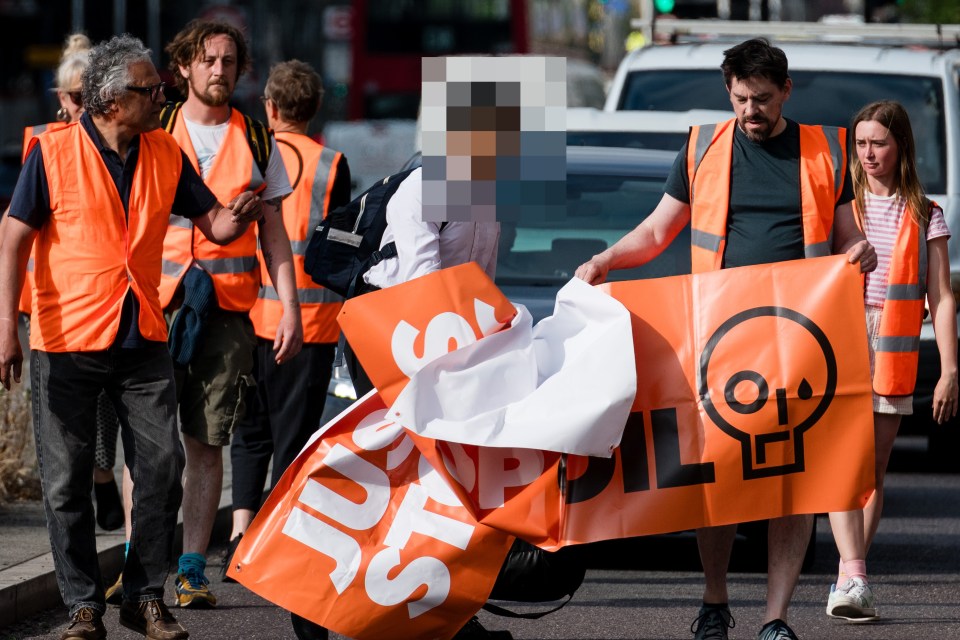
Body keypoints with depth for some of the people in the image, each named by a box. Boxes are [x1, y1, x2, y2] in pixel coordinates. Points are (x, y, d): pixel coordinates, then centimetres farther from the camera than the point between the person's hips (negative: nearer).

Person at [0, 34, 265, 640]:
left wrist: (237, 215, -17)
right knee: (68, 480, 1)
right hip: (68, 341, -4)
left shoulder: (165, 154, 5)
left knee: (162, 464, -1)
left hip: (142, 339, 4)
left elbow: (213, 222, 8)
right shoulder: (54, 152, -7)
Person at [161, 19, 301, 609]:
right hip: (157, 301, -1)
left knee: (207, 441, 0)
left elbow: (273, 234, 14)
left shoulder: (256, 142, 11)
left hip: (228, 309, 1)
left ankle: (192, 567, 1)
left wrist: (291, 308, 5)